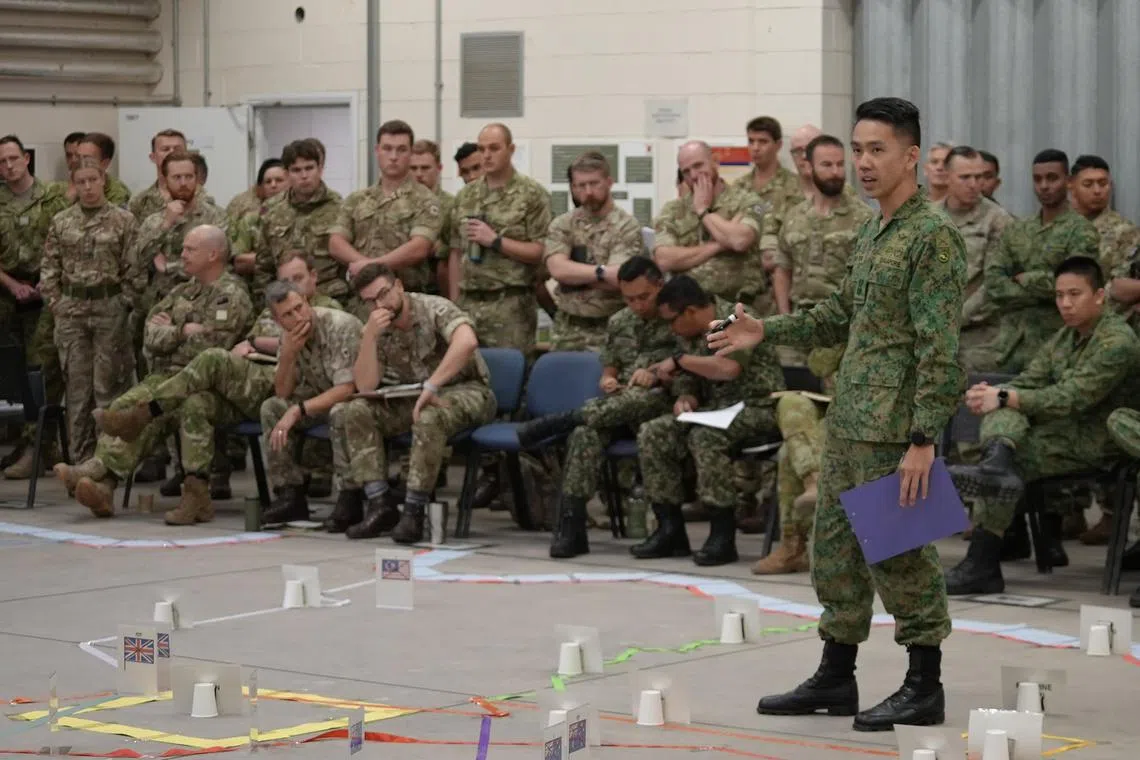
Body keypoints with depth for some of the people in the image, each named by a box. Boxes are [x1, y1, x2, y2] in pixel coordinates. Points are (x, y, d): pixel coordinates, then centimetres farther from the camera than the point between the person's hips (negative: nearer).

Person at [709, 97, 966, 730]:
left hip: (893, 427, -9)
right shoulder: (874, 234, 14)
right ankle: (836, 677, 24)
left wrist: (924, 439, -22)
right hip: (848, 422, 9)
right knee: (836, 547, 13)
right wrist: (768, 332, 16)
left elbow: (940, 348, -18)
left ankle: (925, 688, 7)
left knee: (897, 553, -3)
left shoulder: (934, 236, -13)